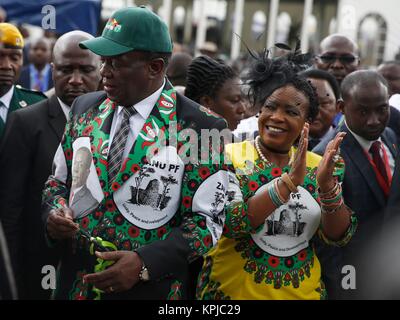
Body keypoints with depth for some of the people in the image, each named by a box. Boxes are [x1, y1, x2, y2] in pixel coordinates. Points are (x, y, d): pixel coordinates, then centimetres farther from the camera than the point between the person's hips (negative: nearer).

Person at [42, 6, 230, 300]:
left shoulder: (200, 128, -11)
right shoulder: (85, 109, 4)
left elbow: (207, 219, -10)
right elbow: (60, 182, 14)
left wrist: (145, 263, -22)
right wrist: (55, 213, -8)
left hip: (150, 290, -4)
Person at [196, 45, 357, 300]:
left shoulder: (317, 166, 0)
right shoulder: (229, 157, -9)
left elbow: (339, 237, -5)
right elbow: (229, 223, -21)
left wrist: (327, 185, -21)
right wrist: (288, 181, -28)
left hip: (303, 292, 3)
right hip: (233, 290, -3)